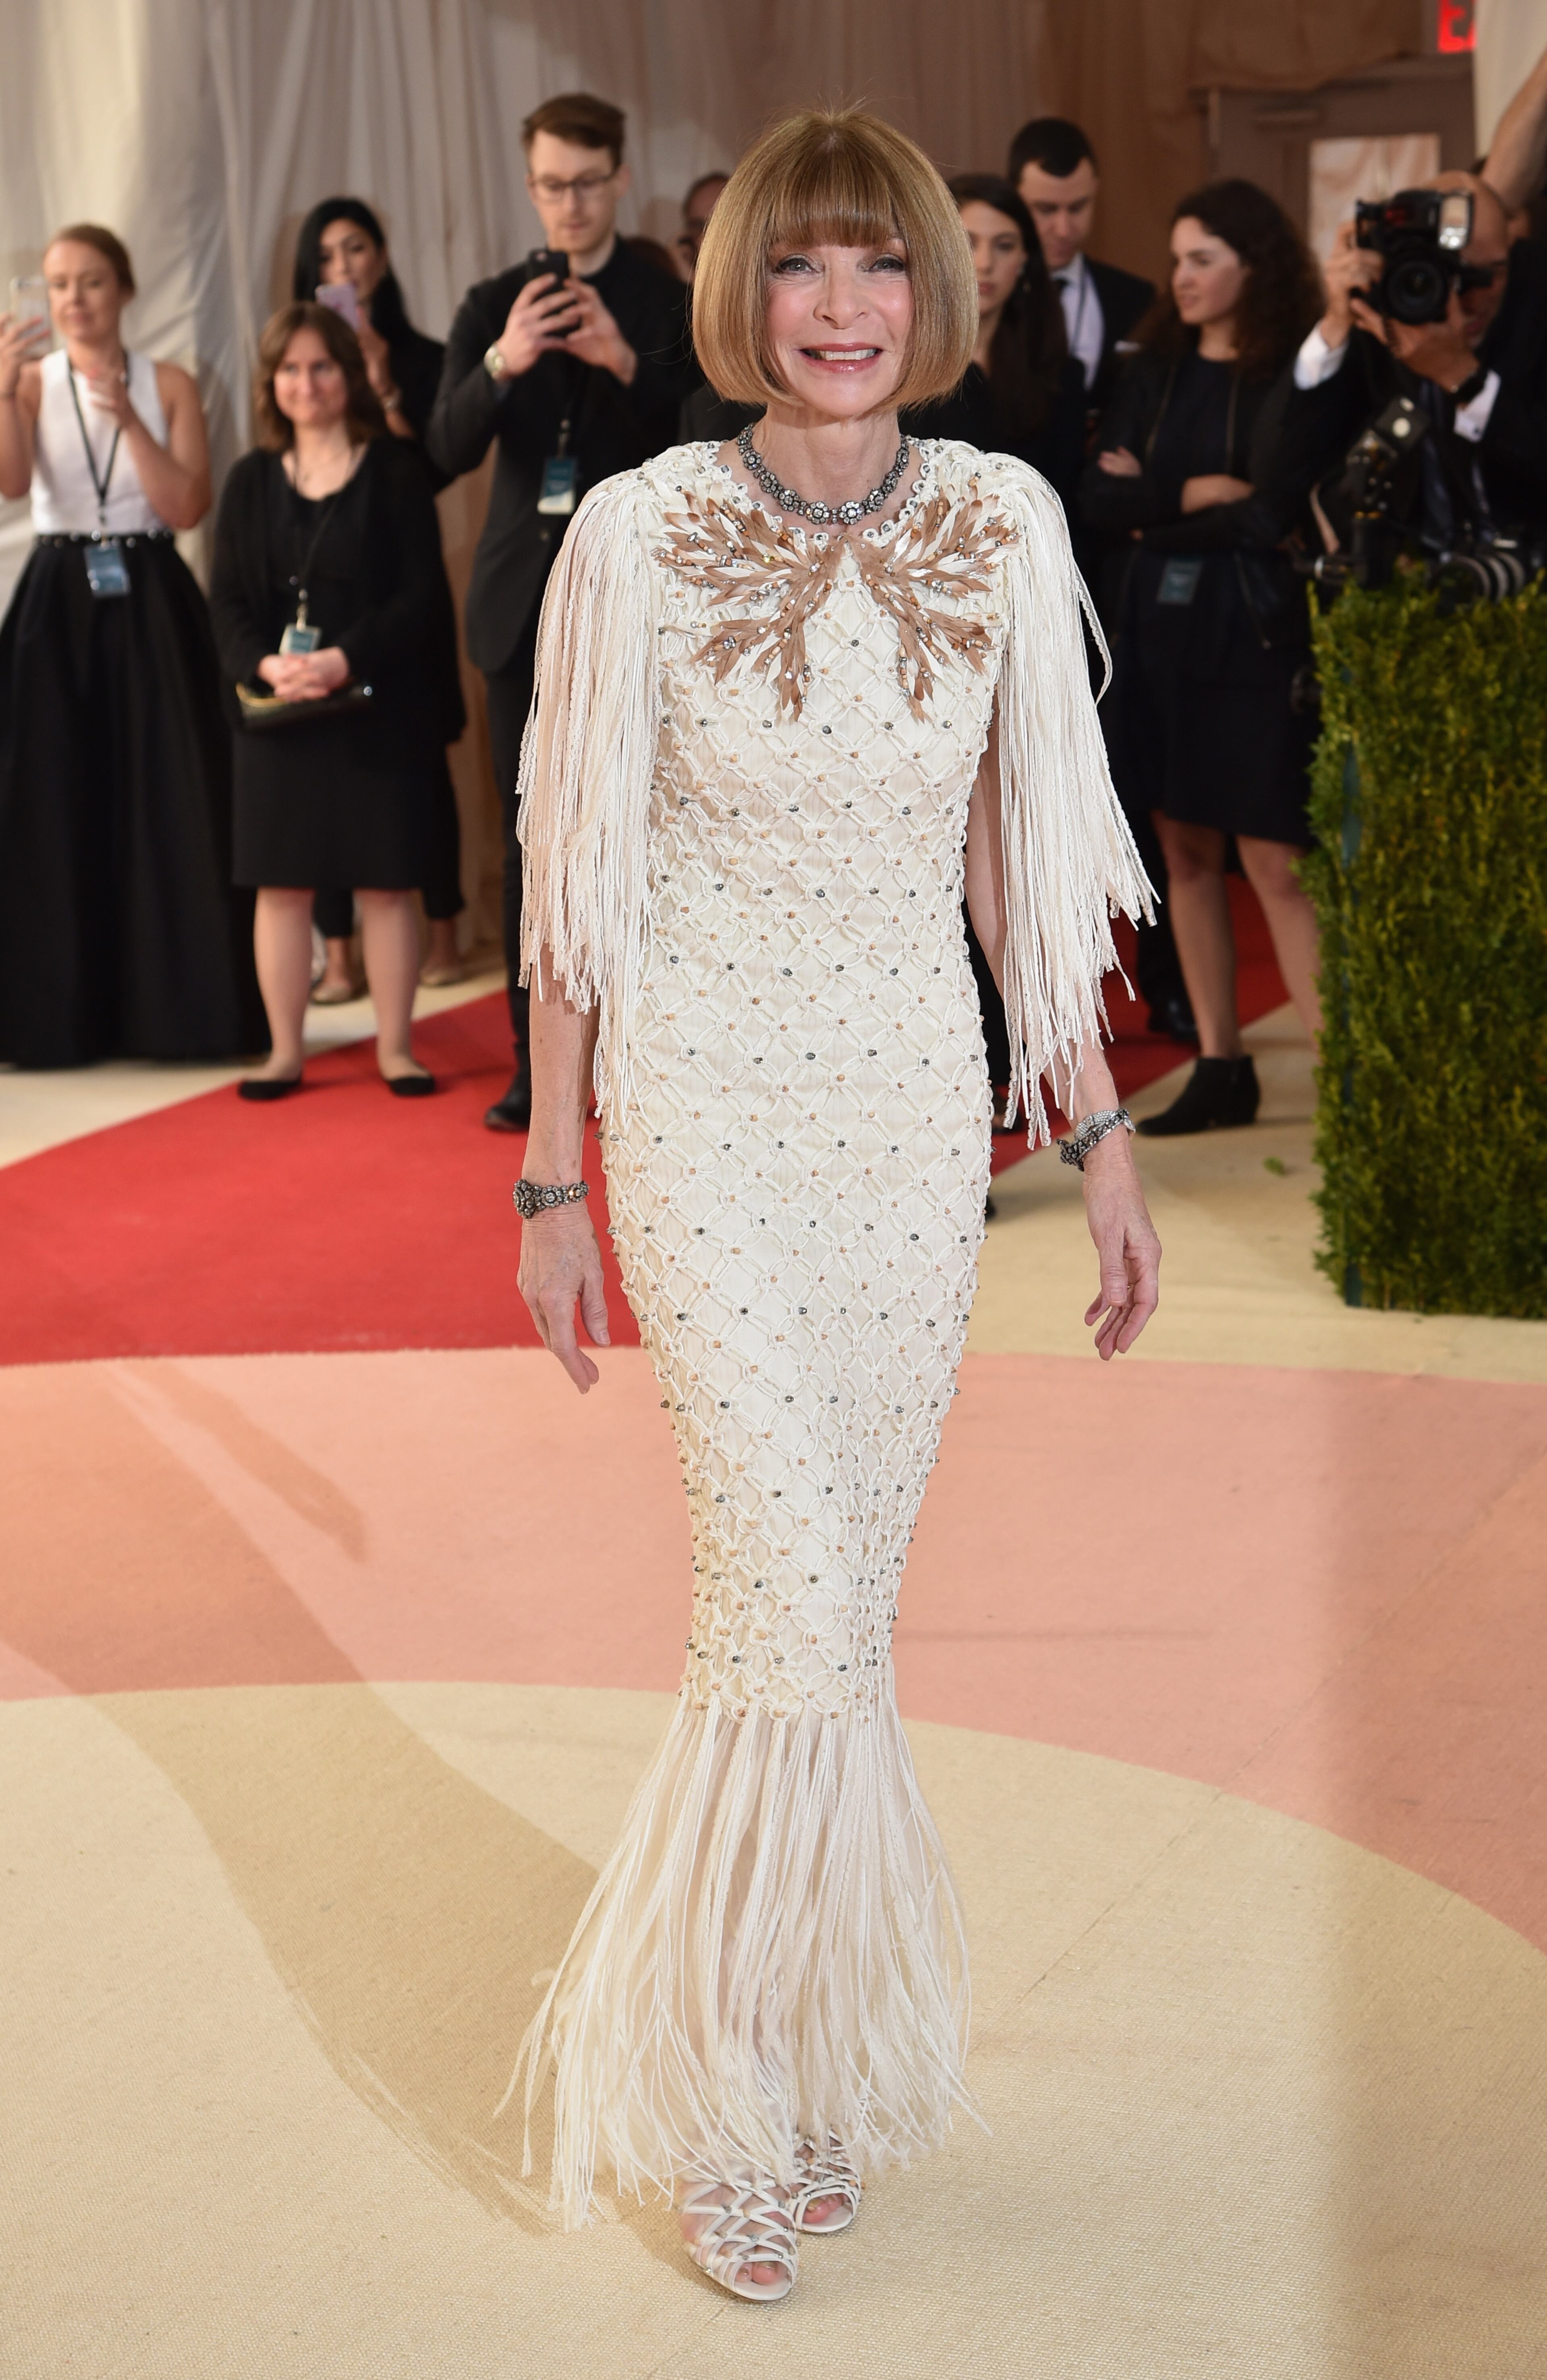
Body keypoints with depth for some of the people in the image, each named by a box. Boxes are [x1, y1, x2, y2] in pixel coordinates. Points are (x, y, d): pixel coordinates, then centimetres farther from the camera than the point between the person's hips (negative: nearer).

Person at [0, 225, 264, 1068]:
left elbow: (188, 507, -5)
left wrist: (128, 417, -14)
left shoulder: (168, 385, 6)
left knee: (167, 801, -3)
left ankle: (174, 1004, 4)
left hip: (152, 606, 0)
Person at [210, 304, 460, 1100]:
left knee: (385, 880, 1)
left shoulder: (395, 470, 0)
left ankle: (395, 1048, 9)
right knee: (282, 882, 3)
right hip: (278, 710, 3)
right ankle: (285, 1051, 11)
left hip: (378, 706, -3)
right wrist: (264, 665, -14)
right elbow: (227, 600, 6)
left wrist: (346, 659, -18)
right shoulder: (252, 481, 10)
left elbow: (424, 595, -6)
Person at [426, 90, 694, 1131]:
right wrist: (501, 363, -22)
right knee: (530, 841, 5)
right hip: (526, 601, 3)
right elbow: (451, 447, -3)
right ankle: (539, 1062, 11)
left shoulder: (669, 305, 1)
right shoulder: (494, 306, 9)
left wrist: (626, 362, -25)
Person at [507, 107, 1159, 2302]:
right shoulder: (638, 536, -8)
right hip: (707, 1117, -3)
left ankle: (808, 2052, 27)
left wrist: (1101, 1136, 7)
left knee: (836, 1605, 10)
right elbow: (578, 882, -2)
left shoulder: (1005, 525, 0)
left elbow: (1031, 861, 7)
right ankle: (710, 2081, 11)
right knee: (797, 1606, -9)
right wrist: (551, 1178, -1)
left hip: (917, 1115, 3)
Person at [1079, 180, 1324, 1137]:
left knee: (1272, 861, -9)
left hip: (1255, 636, -6)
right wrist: (1199, 495, -12)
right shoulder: (1155, 370, 10)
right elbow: (1100, 495, 1)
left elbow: (1277, 513, -15)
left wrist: (1157, 510, -4)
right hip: (1161, 630, 6)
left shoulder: (1295, 374, -7)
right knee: (1187, 851, 8)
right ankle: (1221, 1068, 16)